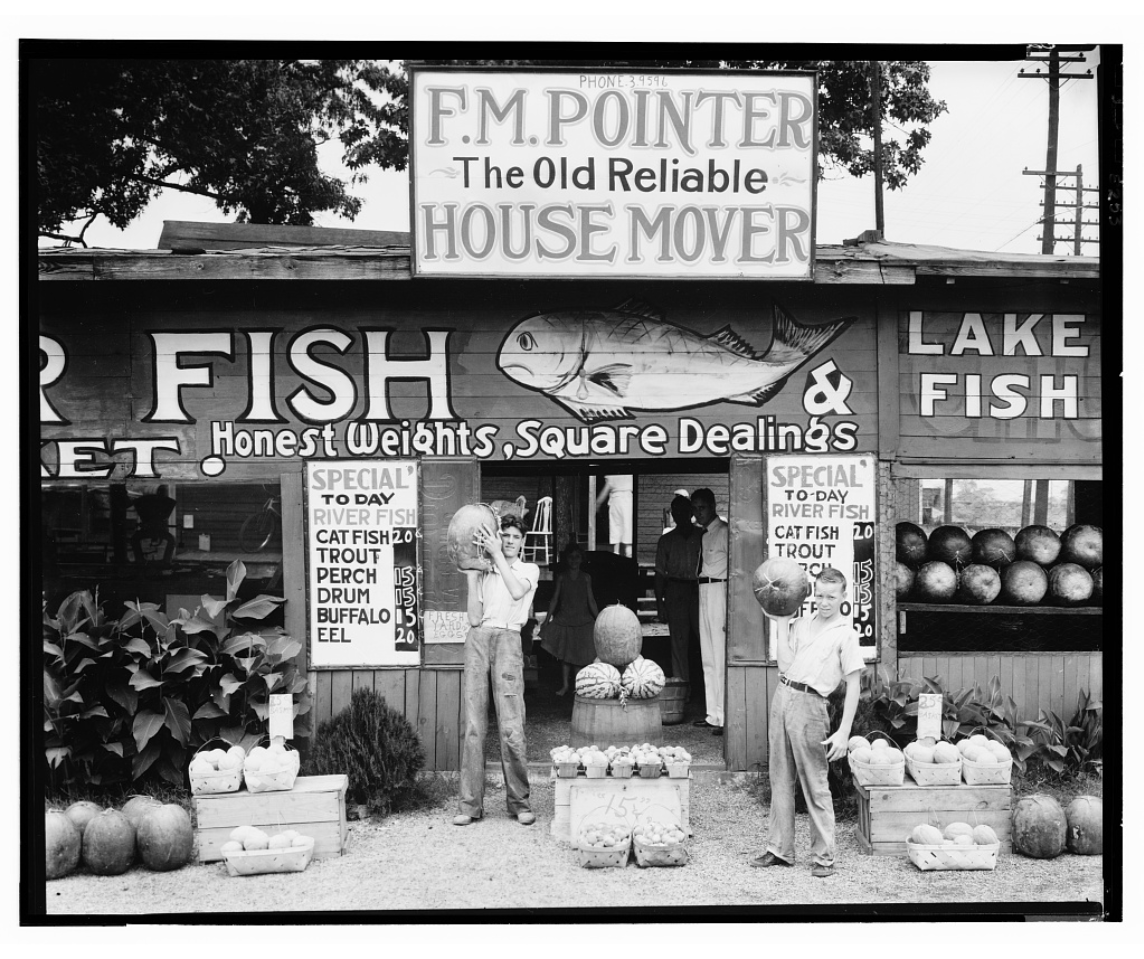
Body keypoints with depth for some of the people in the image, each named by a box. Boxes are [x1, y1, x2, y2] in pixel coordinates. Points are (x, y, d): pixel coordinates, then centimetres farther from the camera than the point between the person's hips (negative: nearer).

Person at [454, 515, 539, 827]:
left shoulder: (529, 569, 16)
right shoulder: (484, 573, 21)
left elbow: (517, 591, -8)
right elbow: (474, 618, 9)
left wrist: (497, 554, -5)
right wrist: (471, 576, 7)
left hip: (508, 639, -2)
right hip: (478, 638, 2)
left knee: (511, 726, -10)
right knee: (473, 724, -2)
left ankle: (519, 802, -1)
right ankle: (471, 804, 1)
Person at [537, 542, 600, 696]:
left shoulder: (586, 578, 2)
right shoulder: (561, 577, 2)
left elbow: (591, 600, 5)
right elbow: (555, 598, 4)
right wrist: (548, 618, 0)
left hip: (583, 620, 0)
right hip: (565, 619, 1)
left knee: (583, 653, -5)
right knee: (565, 654, 5)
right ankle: (565, 685, 15)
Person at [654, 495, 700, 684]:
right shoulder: (666, 540, 12)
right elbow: (660, 573, 11)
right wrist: (659, 603, 4)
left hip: (698, 589, -1)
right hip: (675, 589, 1)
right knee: (679, 641, 0)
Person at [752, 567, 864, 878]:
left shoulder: (846, 633, -2)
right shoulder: (801, 624, 15)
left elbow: (853, 686, -4)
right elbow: (785, 665, 7)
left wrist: (843, 732, -11)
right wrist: (781, 624, 7)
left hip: (809, 704, -6)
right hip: (782, 697, 6)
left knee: (815, 785, -2)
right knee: (781, 780, 11)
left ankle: (824, 856, 7)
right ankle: (779, 849, 19)